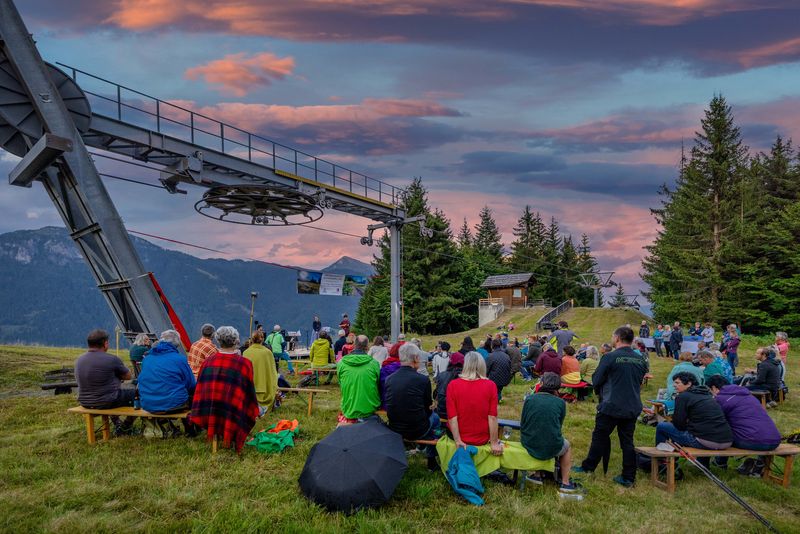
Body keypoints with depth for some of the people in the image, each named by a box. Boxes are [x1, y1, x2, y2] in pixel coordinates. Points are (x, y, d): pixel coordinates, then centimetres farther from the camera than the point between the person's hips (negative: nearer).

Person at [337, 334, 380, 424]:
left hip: (349, 411, 1)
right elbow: (379, 386, 2)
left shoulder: (341, 363, -7)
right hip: (370, 410, -1)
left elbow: (340, 384, 8)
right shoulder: (374, 363, -11)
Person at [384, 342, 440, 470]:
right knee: (435, 417, 28)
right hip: (417, 432, -4)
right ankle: (432, 460, 34)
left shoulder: (389, 379, -5)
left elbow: (388, 407, 8)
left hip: (394, 430, 5)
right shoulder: (423, 380, -17)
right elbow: (428, 408, -2)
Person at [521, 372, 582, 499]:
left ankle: (537, 476, 36)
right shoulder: (560, 403, -4)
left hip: (528, 446, 2)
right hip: (551, 449, -2)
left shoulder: (529, 399, -2)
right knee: (567, 446, 32)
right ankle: (565, 485, 29)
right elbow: (559, 426, 6)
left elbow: (522, 424, 4)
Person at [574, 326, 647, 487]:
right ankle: (628, 477, 18)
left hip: (611, 407, -5)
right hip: (633, 407, 5)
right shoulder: (641, 360, 2)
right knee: (627, 441, 13)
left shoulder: (610, 357, -16)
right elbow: (640, 382, 14)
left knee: (599, 438, 8)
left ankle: (587, 468, 20)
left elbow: (596, 381, -9)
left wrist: (601, 393, 12)